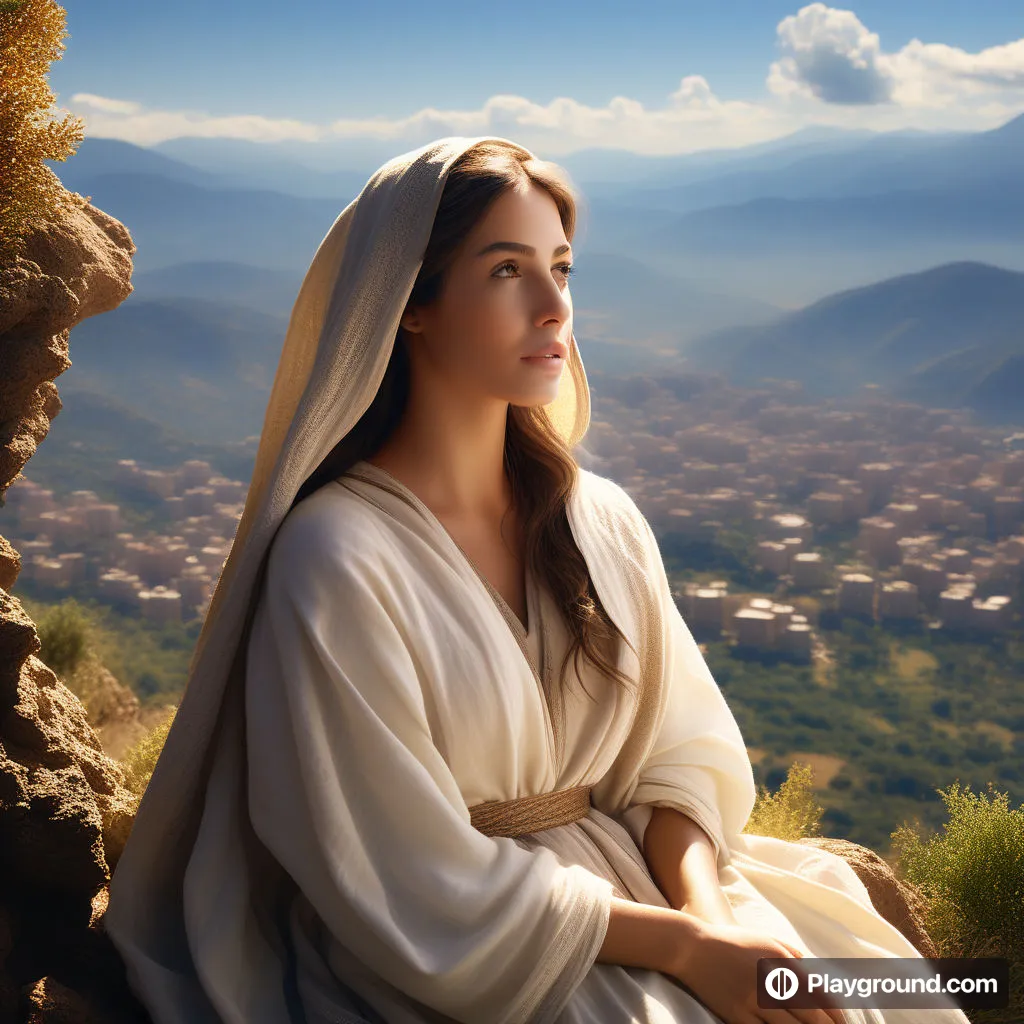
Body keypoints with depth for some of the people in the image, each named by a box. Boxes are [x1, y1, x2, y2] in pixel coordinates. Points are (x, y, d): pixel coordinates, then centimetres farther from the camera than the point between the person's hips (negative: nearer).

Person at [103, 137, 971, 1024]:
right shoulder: (334, 559, -16)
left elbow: (675, 750, 6)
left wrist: (705, 905, -13)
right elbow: (417, 886, -15)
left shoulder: (601, 520, 2)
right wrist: (684, 947, -14)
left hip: (634, 887, 5)